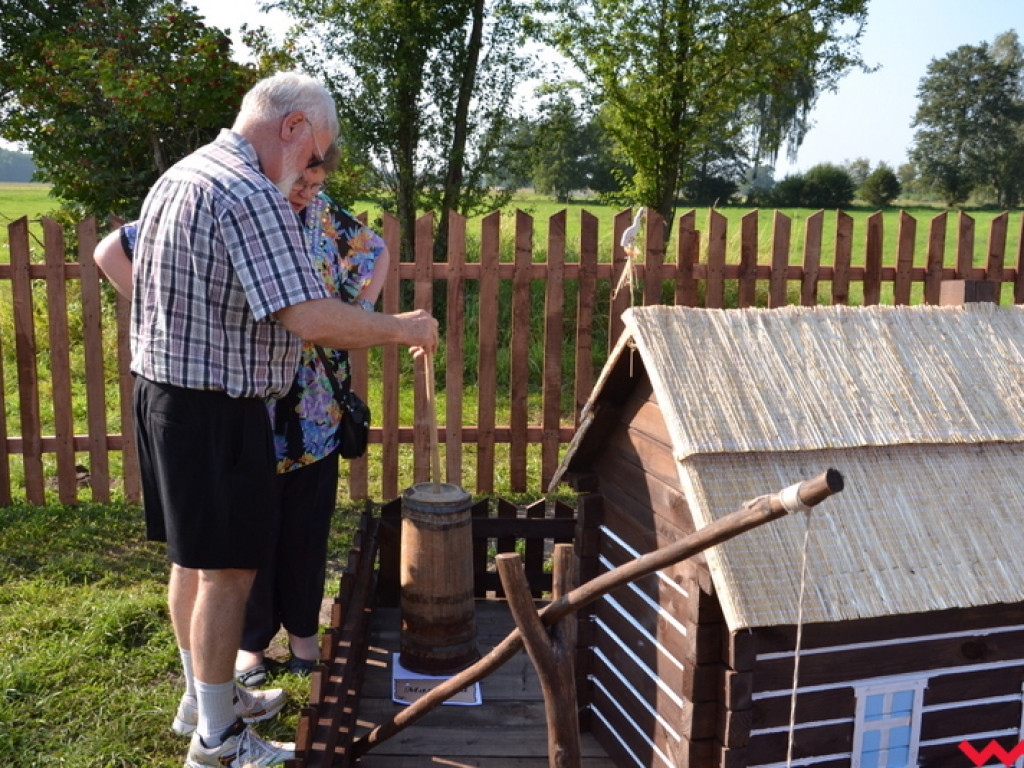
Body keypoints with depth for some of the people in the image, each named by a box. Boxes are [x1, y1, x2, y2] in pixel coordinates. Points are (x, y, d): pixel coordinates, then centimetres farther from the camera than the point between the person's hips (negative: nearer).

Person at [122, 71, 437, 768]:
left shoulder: (179, 176, 13)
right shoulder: (251, 195, -20)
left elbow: (111, 252, 26)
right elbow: (312, 320, -29)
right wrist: (403, 329, -14)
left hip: (160, 390, 10)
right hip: (215, 408, -10)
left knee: (192, 557, 20)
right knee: (228, 569, 1)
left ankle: (205, 696, 36)